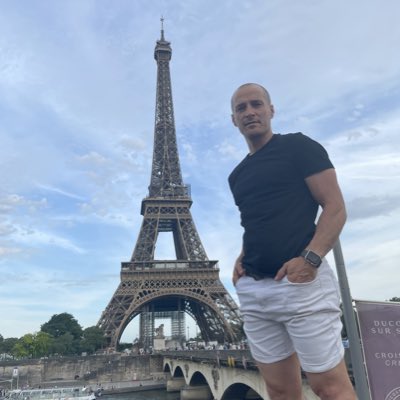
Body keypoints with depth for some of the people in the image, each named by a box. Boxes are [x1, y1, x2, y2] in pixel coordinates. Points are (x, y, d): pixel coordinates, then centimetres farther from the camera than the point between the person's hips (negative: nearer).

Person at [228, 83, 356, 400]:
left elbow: (335, 207, -6)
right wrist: (241, 260, 7)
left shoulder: (298, 147, 1)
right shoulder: (237, 175, 19)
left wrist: (311, 258, -19)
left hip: (300, 282, -6)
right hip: (252, 291, 6)